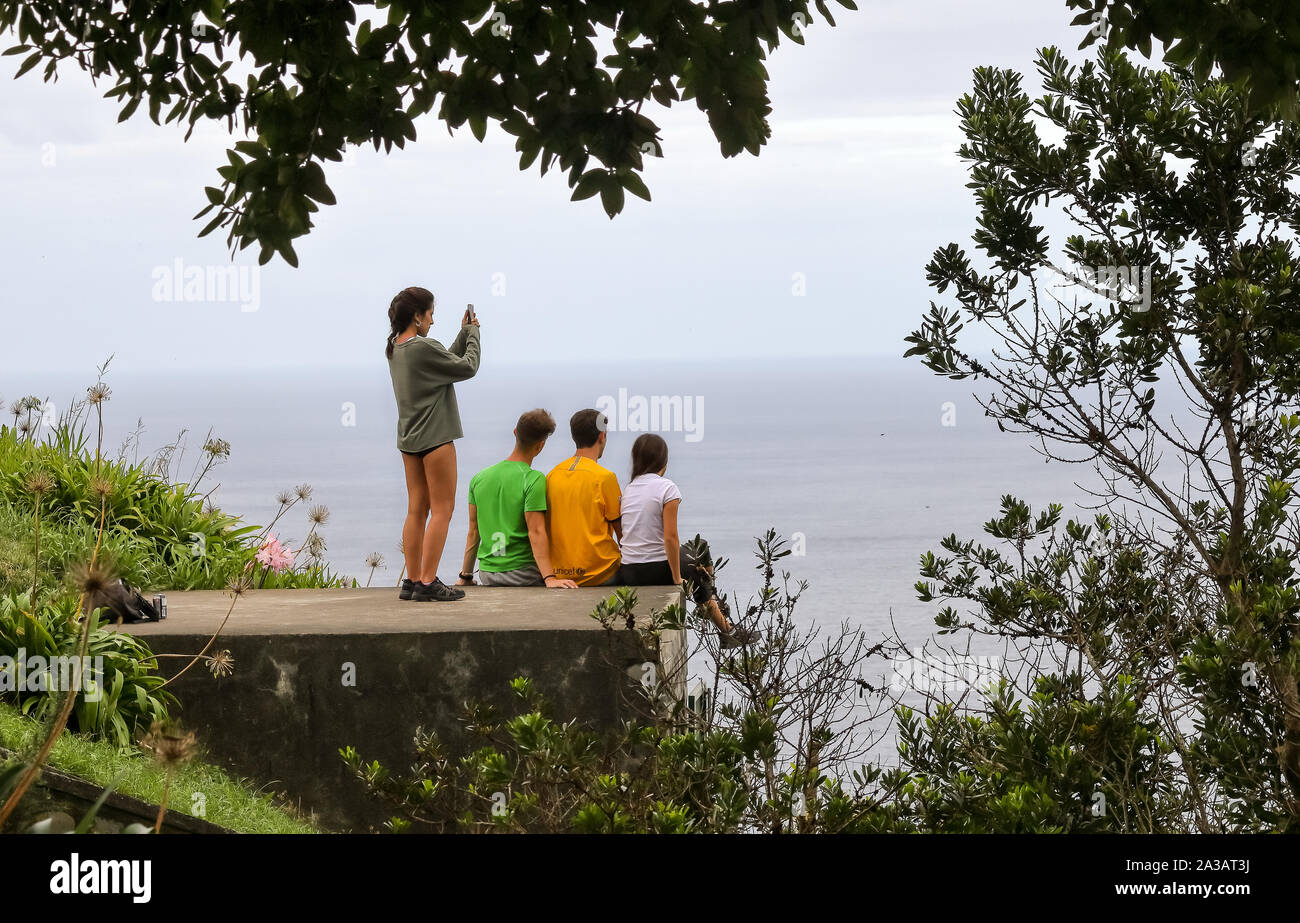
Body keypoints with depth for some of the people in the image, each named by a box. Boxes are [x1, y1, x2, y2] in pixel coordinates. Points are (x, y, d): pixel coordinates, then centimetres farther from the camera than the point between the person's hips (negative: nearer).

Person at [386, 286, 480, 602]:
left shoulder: (394, 349, 10)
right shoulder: (423, 347, -18)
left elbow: (445, 360, 18)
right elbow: (467, 367, -9)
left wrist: (464, 333, 16)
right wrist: (473, 333, 3)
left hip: (409, 439, 9)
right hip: (434, 437, -9)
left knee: (417, 510, 10)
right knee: (442, 509, -4)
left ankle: (412, 581, 11)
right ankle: (428, 583, -7)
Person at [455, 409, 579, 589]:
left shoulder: (479, 478, 8)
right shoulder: (534, 480, -10)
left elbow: (473, 532, 13)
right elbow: (536, 532, -17)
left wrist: (465, 577, 19)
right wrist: (549, 579, -21)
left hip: (487, 575, 6)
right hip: (523, 574, -6)